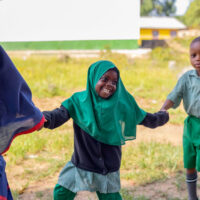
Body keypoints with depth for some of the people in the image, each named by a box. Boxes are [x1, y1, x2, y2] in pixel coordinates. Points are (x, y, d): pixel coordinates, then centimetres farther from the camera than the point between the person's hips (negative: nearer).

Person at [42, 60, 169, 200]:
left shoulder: (121, 105, -4)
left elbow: (144, 118, 9)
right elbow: (61, 114, -24)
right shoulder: (79, 101, -9)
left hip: (108, 169, 0)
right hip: (81, 165, 0)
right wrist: (45, 119, -42)